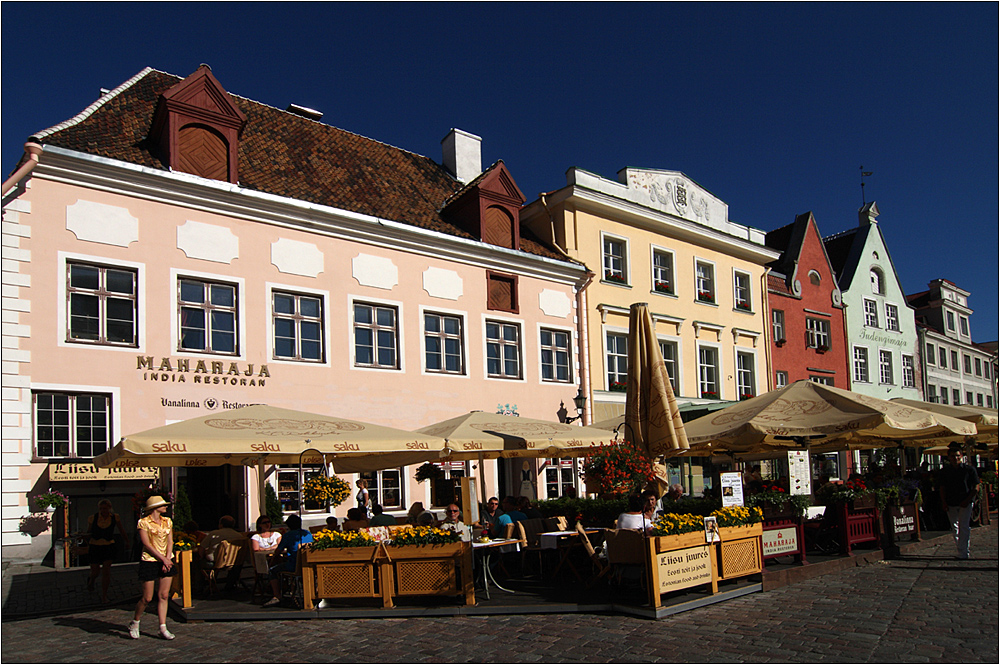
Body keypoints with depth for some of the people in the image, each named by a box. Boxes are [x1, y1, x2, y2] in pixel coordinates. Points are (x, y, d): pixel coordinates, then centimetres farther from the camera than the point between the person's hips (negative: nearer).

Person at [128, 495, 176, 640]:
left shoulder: (167, 521, 10)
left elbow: (170, 542, 6)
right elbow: (147, 544, -11)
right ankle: (134, 623, 23)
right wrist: (163, 559, -14)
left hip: (166, 561, 5)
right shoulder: (143, 523, -6)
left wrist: (168, 559, -8)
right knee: (147, 598, -1)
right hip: (149, 561, -5)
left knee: (164, 595, 3)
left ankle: (163, 628, 7)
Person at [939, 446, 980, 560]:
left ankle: (963, 554, -7)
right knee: (955, 528, 9)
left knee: (963, 527, -9)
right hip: (950, 504, 3)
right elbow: (943, 488, 11)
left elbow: (976, 488, -1)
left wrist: (967, 501, -11)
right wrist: (944, 502, -1)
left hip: (965, 503, -3)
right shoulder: (945, 471, 6)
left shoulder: (969, 469, -2)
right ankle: (960, 550, 20)